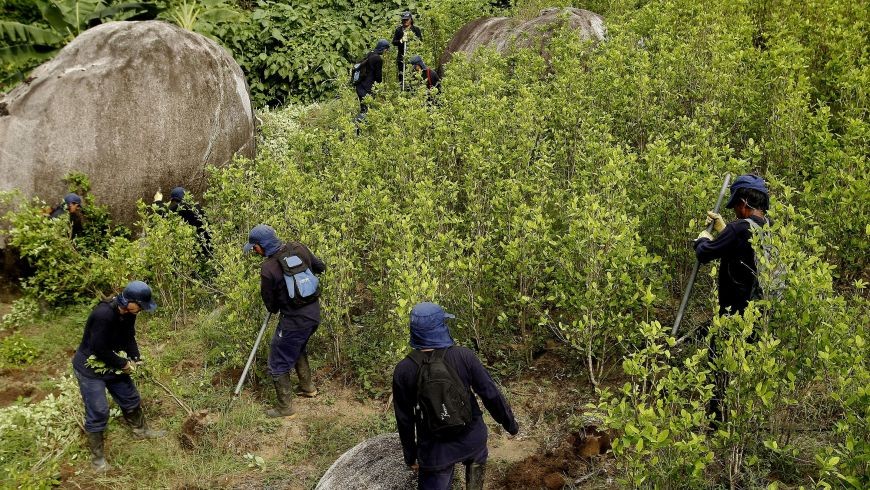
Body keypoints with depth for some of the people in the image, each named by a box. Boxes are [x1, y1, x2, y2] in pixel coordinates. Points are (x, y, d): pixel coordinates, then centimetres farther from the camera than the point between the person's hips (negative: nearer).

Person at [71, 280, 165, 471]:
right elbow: (99, 349, -31)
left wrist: (135, 359, -9)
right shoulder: (103, 314, -36)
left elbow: (129, 338, 6)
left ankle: (140, 430, 44)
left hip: (113, 363, 8)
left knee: (130, 398, 20)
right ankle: (97, 456, 11)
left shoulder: (128, 313, -9)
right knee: (98, 411, -4)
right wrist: (124, 364, -20)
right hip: (90, 368, -8)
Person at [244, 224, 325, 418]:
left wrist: (274, 308, 17)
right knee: (299, 348, 32)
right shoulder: (298, 248, -5)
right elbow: (321, 267, 9)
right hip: (314, 313, 7)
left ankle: (285, 408, 15)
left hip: (294, 320, -7)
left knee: (279, 364, 8)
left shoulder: (268, 268, -20)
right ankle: (307, 387, 45)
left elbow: (270, 303, -5)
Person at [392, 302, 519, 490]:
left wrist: (410, 456, 8)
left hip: (435, 450, -1)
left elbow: (404, 419, -6)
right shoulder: (463, 356, -17)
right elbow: (491, 394, -10)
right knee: (477, 460, 36)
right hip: (471, 438, 1)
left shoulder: (403, 371, -15)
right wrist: (510, 424, 6)